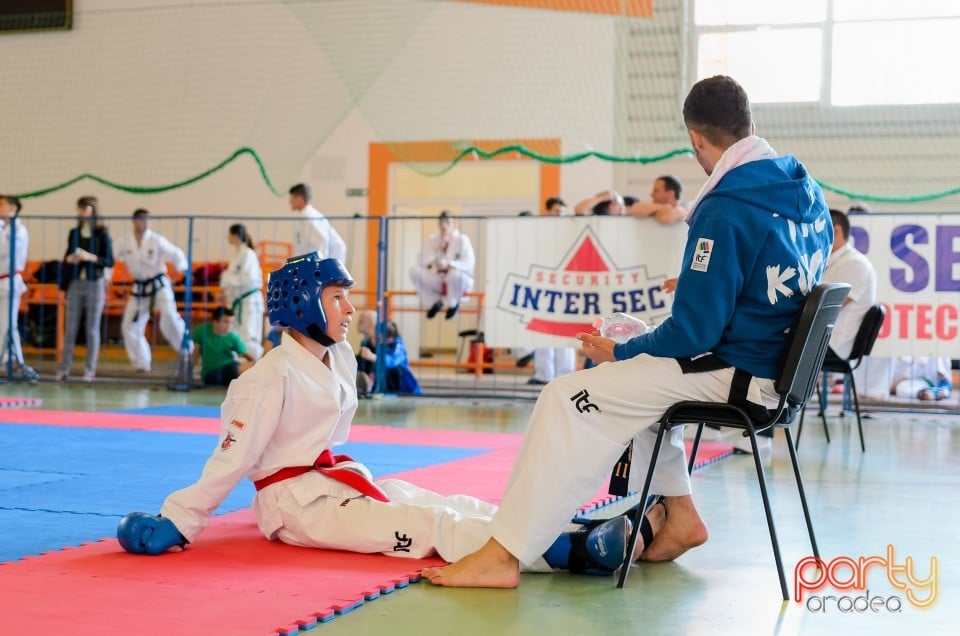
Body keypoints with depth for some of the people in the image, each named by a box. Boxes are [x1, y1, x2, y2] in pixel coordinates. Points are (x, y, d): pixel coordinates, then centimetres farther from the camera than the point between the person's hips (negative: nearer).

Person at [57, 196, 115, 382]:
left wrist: (91, 257, -18)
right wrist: (69, 259, -5)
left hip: (95, 284, -3)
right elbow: (67, 257, 17)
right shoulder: (74, 233, 10)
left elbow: (110, 261, -4)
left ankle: (90, 370, 6)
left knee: (92, 328, 1)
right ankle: (64, 369, 3)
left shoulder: (102, 234, -2)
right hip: (75, 283, 3)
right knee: (71, 327, 1)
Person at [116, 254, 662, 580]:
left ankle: (608, 535, -21)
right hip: (294, 499, -8)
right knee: (427, 524, -24)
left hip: (335, 479, 8)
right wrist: (178, 523, -18)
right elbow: (232, 457, -16)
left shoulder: (340, 358, 7)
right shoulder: (274, 376, -17)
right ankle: (575, 550, -39)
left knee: (452, 506, -8)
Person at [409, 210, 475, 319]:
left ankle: (453, 304, -7)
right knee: (414, 270, -20)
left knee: (455, 273, -40)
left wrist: (448, 264, -39)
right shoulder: (433, 239, 2)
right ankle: (434, 301, 2)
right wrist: (439, 248, -20)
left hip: (460, 282, -4)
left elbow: (469, 264, -23)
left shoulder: (462, 240, -10)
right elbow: (422, 262, -8)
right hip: (438, 281, 4)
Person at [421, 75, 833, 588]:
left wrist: (618, 352, -4)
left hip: (736, 375, -9)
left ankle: (502, 556, -11)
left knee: (570, 399, -10)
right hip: (780, 364, 9)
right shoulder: (807, 189, 4)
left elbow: (694, 333, -20)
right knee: (640, 377, 28)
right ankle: (680, 515, 26)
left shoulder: (726, 211, -22)